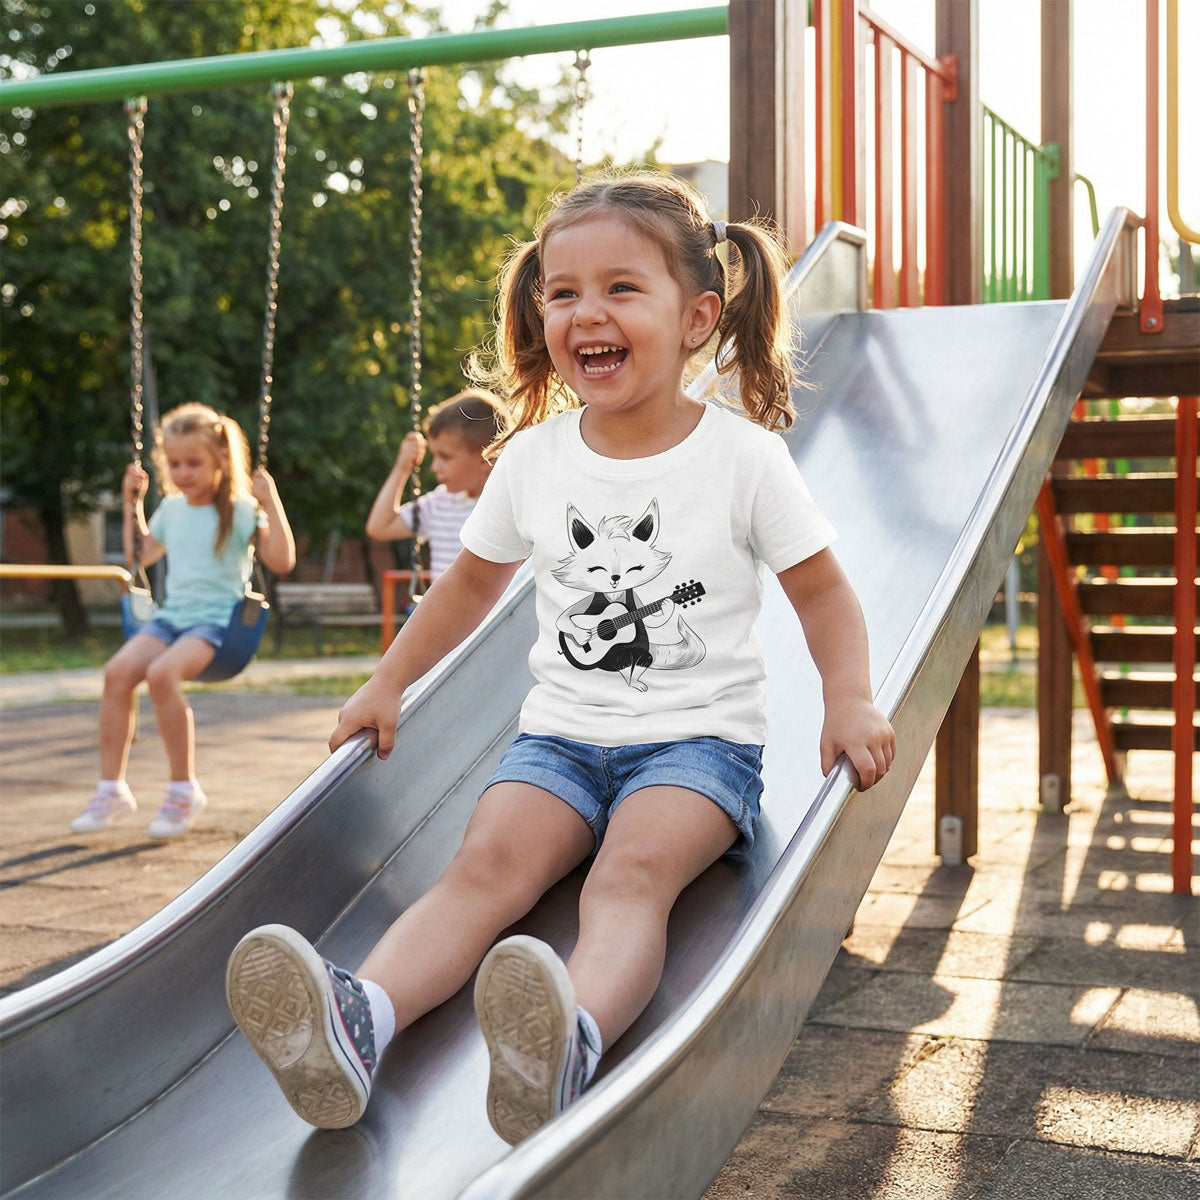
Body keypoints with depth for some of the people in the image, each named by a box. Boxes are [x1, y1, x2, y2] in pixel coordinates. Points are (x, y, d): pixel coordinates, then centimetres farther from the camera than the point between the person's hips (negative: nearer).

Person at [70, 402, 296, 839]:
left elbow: (282, 561, -12)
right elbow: (139, 556, 32)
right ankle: (111, 788, -15)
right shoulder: (171, 508, 16)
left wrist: (271, 503, -17)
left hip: (218, 618, -5)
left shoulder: (239, 509, -1)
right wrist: (132, 502, 25)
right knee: (118, 669, -23)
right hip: (172, 614, 6)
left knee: (161, 672, -33)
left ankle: (184, 788, -19)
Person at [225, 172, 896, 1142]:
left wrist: (849, 701, -13)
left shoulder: (743, 456, -3)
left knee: (632, 872, -32)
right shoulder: (534, 458, 6)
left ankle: (571, 1039, -58)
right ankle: (359, 1019, -48)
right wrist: (388, 684, 18)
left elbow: (822, 591, 4)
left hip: (698, 737, -3)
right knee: (490, 860, -25)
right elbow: (474, 581, 21)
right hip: (561, 733, 3)